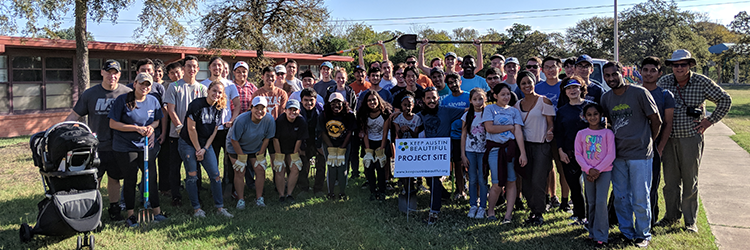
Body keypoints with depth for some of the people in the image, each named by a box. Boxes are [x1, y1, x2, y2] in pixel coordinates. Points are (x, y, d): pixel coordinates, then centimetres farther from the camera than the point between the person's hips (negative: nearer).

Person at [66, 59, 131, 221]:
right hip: (95, 146, 0)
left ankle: (114, 209, 26)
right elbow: (74, 115, 6)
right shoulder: (90, 94, 2)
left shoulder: (127, 93, 0)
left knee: (114, 179, 12)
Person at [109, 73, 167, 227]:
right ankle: (130, 215, 16)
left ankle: (156, 211, 15)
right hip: (125, 147, -3)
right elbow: (113, 124, -10)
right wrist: (137, 129, -17)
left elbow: (157, 120, 16)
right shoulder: (122, 100, -8)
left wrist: (151, 127, -8)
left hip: (146, 146, 3)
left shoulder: (153, 101, 4)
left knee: (151, 178, 4)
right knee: (130, 180, 4)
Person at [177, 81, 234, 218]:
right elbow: (191, 128, -14)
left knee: (215, 175, -1)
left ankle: (219, 207, 7)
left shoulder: (218, 109, 3)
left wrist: (204, 149, -4)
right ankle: (196, 208, 10)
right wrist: (197, 149, -10)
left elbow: (214, 131, 5)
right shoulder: (196, 104, -15)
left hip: (206, 145, 5)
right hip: (188, 144, -5)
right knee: (192, 175, -2)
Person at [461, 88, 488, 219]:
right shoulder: (467, 115, 3)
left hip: (484, 151, -2)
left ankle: (482, 207, 12)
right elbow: (463, 135, 5)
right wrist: (463, 155, 1)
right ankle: (473, 205, 18)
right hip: (470, 151, 2)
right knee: (472, 180, 7)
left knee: (482, 179, 0)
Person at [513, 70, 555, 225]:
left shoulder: (543, 101, -2)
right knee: (526, 181, 3)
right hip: (525, 145, 4)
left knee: (537, 181, -7)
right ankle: (533, 210, 17)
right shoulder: (517, 105, 11)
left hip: (542, 145, -4)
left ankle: (539, 213, 7)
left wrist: (549, 132, -23)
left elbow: (551, 123, -2)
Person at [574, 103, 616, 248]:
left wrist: (597, 170, -12)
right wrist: (589, 169, -12)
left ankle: (601, 236, -3)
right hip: (588, 172, 2)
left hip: (604, 171, -2)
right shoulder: (581, 134, 5)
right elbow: (578, 154, 1)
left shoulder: (607, 133, -1)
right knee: (591, 203, 7)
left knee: (601, 202, -10)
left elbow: (611, 155, -6)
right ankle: (592, 232, 19)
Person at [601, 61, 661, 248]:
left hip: (640, 155, -5)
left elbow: (656, 121, -1)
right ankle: (627, 233, 26)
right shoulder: (606, 98, 7)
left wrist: (647, 141, 7)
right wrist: (618, 140, 13)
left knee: (640, 199, 1)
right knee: (620, 198, 11)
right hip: (617, 155, 5)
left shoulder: (640, 93, -9)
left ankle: (643, 235, 18)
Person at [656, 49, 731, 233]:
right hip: (669, 139, 2)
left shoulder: (702, 82, -4)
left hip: (691, 138, -2)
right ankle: (672, 216, 22)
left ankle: (690, 221, 14)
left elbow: (725, 100, 6)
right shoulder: (664, 82, 2)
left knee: (690, 181, 4)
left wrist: (710, 121, 0)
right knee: (670, 180, 8)